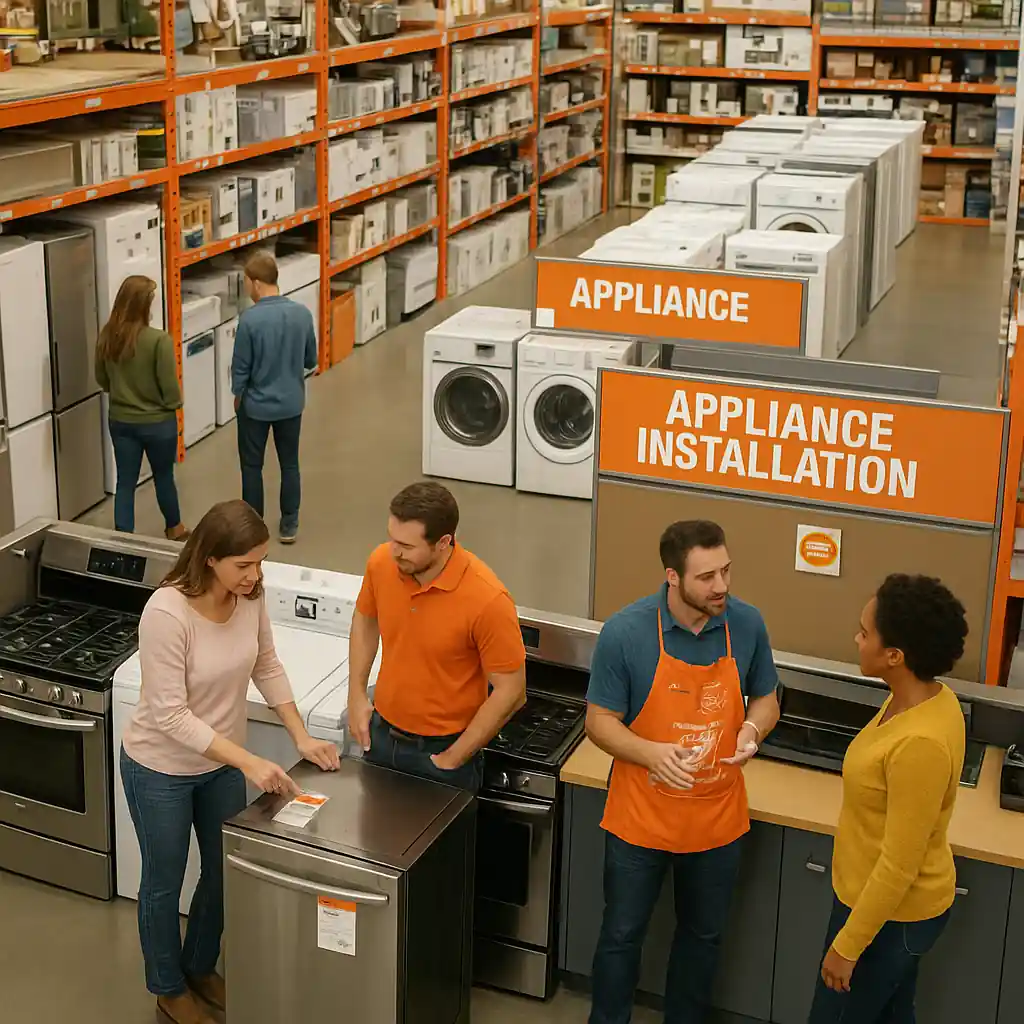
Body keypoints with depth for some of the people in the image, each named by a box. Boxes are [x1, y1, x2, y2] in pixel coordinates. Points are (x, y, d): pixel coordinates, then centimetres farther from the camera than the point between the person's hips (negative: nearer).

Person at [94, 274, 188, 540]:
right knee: (163, 476, 18)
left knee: (125, 481, 11)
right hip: (157, 422, -3)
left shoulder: (107, 337, -7)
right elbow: (170, 387, -18)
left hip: (120, 421, 3)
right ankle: (174, 528, 40)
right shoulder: (159, 340, -24)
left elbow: (102, 380, 7)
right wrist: (175, 404, 3)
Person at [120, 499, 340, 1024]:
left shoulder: (250, 595, -14)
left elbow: (267, 667, 3)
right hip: (162, 769, -6)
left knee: (225, 872, 21)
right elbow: (170, 716, -30)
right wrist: (249, 762, -34)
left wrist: (302, 737, -4)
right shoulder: (167, 612, -33)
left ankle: (200, 968, 47)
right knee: (164, 882, 16)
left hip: (221, 761, 6)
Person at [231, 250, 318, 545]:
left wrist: (238, 395, 5)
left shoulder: (250, 318, -22)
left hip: (256, 405, -4)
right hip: (291, 403, 4)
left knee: (252, 467, 13)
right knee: (289, 465, 17)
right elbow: (311, 360, 2)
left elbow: (240, 366, -13)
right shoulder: (302, 313, -9)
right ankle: (289, 526, 25)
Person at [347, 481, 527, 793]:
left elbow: (510, 692, -19)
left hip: (442, 749, -5)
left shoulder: (487, 599, -27)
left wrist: (452, 760, -15)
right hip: (381, 735, 5)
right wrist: (356, 695, 4)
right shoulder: (381, 562, -13)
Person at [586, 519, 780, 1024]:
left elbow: (766, 700, 5)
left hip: (718, 819, 3)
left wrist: (752, 729, -19)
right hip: (640, 818, -3)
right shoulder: (625, 632, -20)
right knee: (622, 935, 15)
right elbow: (599, 722, -12)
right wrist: (652, 753, -30)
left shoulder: (747, 624, -10)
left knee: (702, 935, 22)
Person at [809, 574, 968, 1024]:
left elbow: (899, 866, -27)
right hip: (890, 902, 9)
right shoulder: (929, 697, -5)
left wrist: (847, 946, -18)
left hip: (890, 914, -9)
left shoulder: (920, 743, -34)